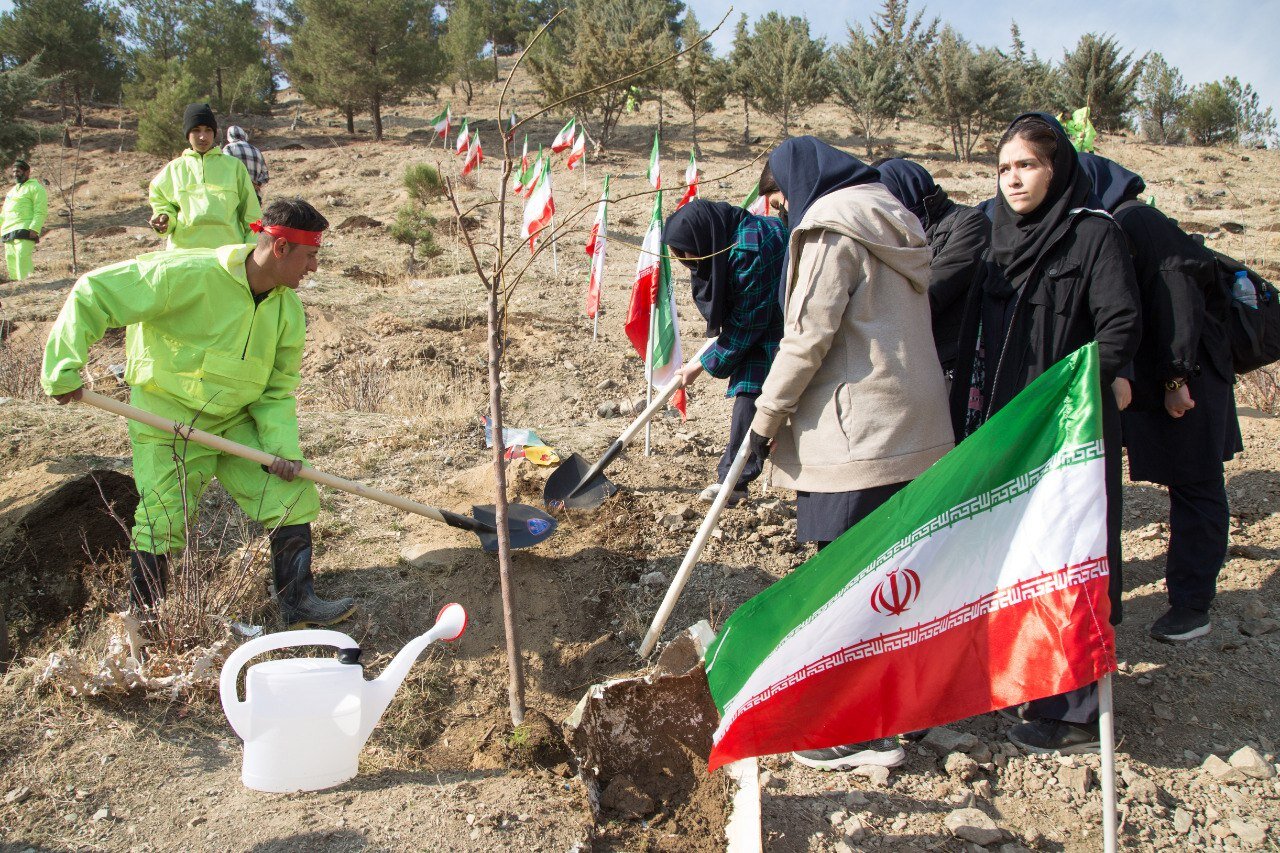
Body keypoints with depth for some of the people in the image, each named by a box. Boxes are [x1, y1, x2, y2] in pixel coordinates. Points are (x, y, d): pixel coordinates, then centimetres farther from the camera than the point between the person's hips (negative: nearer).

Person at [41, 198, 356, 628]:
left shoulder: (288, 308, -5)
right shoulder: (189, 275, -25)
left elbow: (278, 387, 0)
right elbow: (93, 293, -19)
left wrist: (283, 444, -16)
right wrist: (64, 369, -22)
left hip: (236, 423, 6)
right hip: (167, 428, -5)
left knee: (293, 490, -1)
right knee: (161, 527, -5)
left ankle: (297, 601, 12)